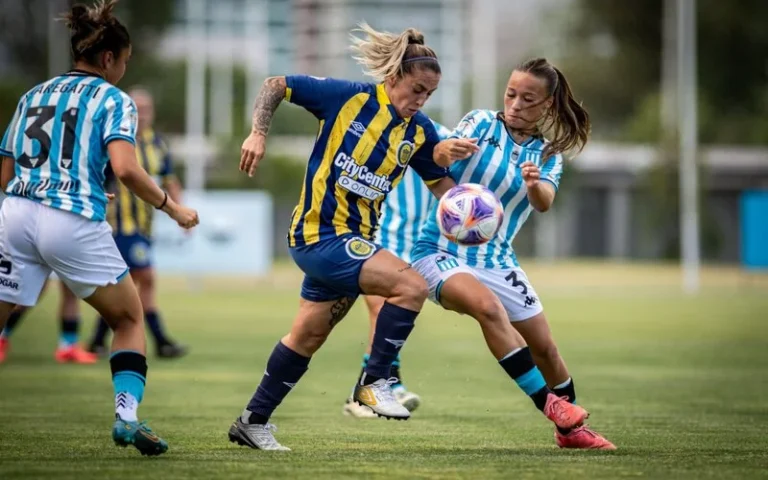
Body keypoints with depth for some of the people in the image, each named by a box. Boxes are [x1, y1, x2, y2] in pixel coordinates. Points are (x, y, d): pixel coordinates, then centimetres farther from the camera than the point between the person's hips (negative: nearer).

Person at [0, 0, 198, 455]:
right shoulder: (113, 99, 4)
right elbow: (125, 167, -11)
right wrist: (172, 207, 0)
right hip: (75, 224, -4)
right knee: (130, 319, 16)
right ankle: (127, 415, 1)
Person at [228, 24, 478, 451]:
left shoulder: (420, 132, 2)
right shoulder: (347, 96, -12)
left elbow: (440, 183, 10)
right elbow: (275, 86, -4)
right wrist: (259, 134, -16)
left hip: (354, 239, 7)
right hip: (320, 235, -7)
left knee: (308, 336, 16)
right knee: (411, 286, -22)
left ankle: (254, 422, 28)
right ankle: (375, 382, -11)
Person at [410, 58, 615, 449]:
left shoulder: (548, 155, 4)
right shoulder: (481, 123, -5)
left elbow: (544, 203, -15)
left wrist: (535, 185, -39)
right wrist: (460, 204, -36)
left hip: (497, 261, 5)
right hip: (441, 252, -5)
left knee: (545, 348, 6)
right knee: (489, 307, -33)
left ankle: (571, 429, 29)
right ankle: (547, 403, -28)